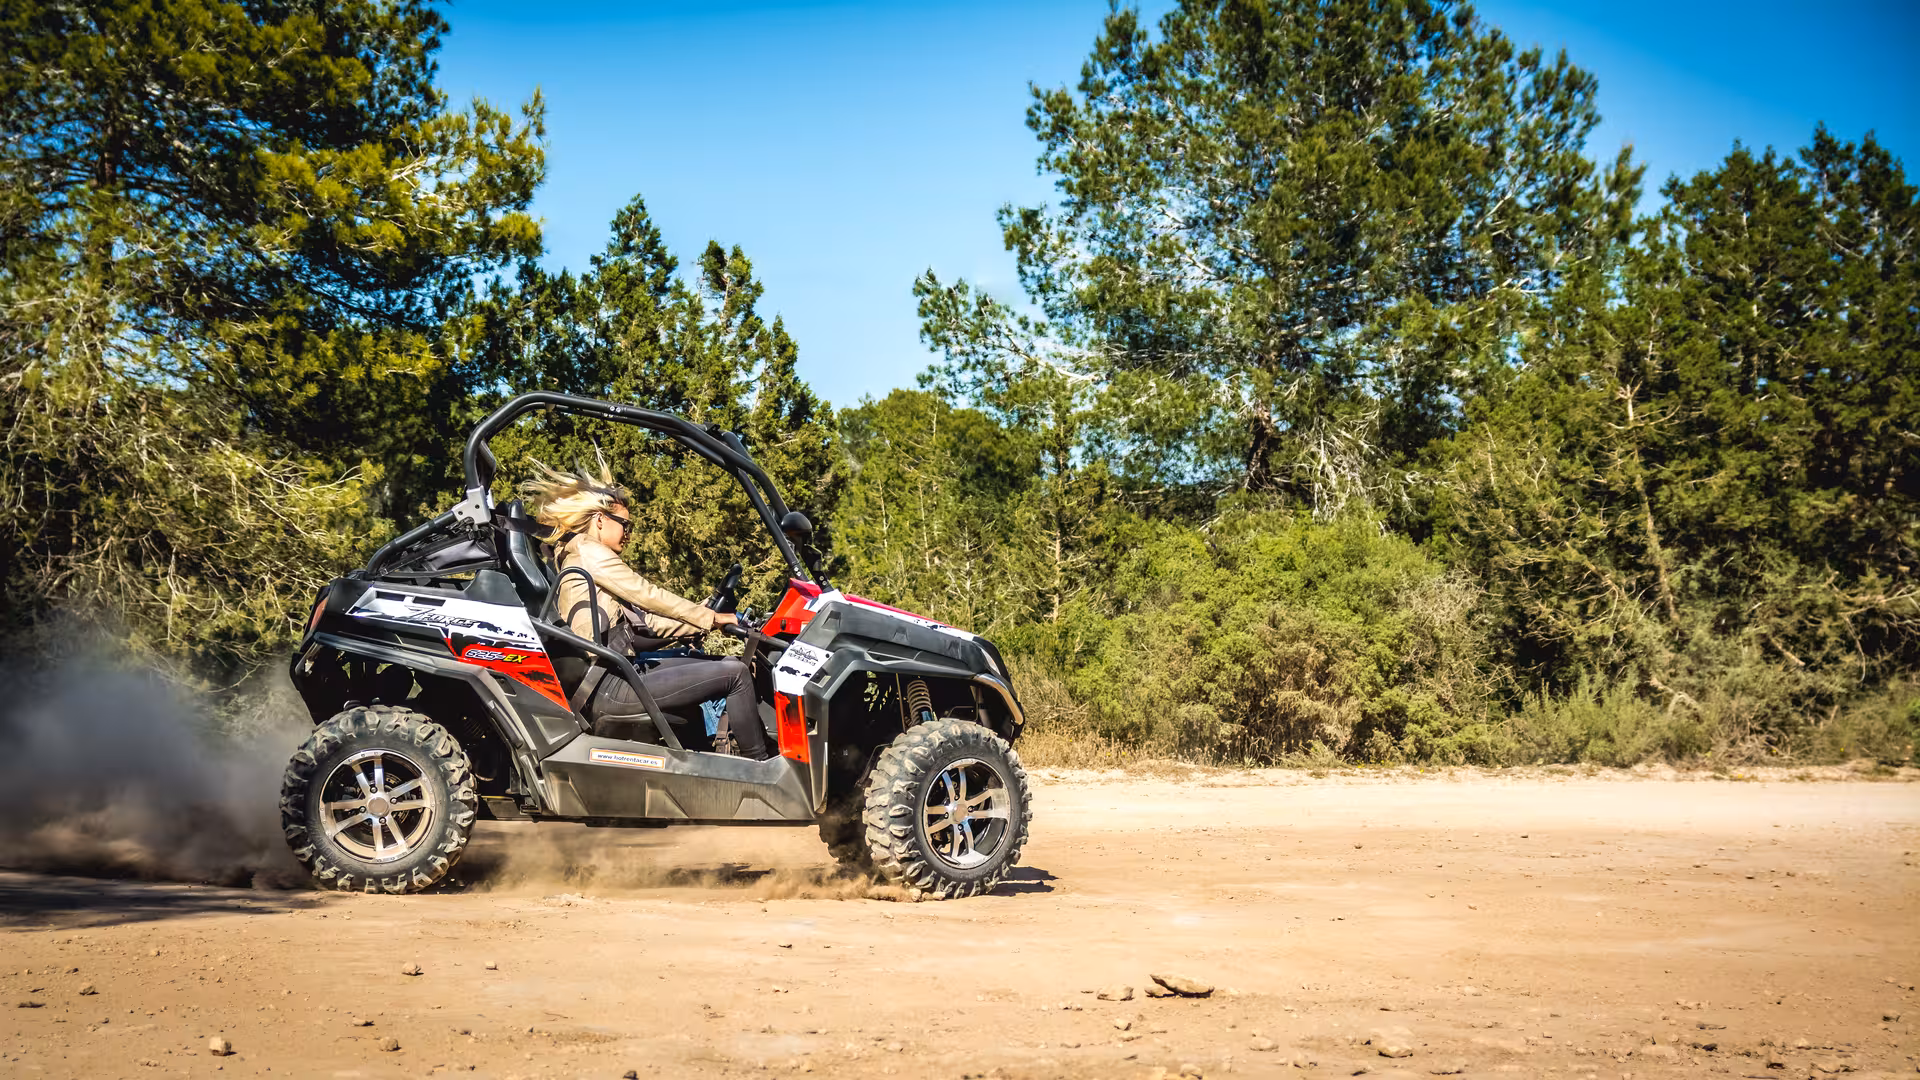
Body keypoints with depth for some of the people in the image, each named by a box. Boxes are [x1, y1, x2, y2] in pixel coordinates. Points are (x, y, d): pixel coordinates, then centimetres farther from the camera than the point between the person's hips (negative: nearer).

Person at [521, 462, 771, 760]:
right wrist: (711, 618, 0)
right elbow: (648, 596, -8)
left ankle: (725, 753, 6)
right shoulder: (588, 552, -4)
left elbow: (643, 620, 19)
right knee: (735, 674, -10)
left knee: (725, 664, 14)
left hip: (614, 677, 10)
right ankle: (761, 767, 1)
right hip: (609, 692, -10)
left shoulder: (579, 558, 25)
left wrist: (703, 623, 13)